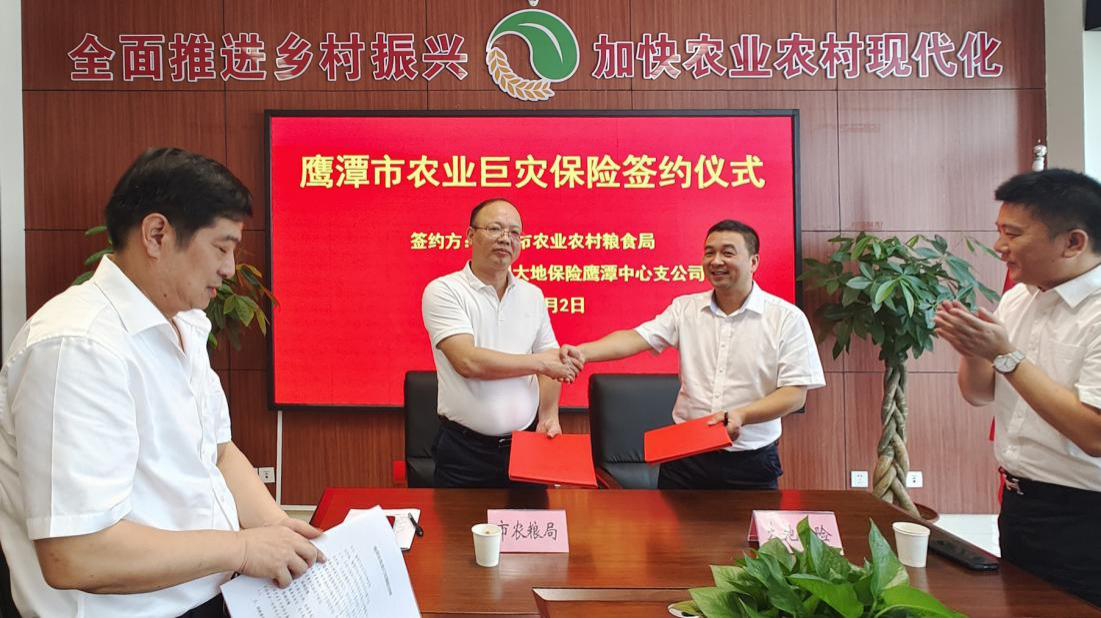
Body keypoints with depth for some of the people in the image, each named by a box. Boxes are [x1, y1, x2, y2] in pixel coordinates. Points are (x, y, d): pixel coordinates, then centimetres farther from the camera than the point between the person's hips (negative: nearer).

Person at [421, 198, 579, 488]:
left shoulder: (532, 295, 8)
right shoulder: (443, 291, -9)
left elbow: (551, 364, 10)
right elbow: (468, 362, -20)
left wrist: (549, 416, -7)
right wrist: (539, 363, -12)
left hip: (526, 443, 4)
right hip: (465, 450, -4)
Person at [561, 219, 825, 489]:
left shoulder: (787, 318, -5)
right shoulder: (685, 308, 4)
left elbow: (795, 394, -8)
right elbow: (636, 338, -7)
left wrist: (741, 416, -23)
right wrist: (583, 351, -24)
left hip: (751, 464, -2)